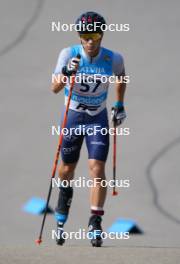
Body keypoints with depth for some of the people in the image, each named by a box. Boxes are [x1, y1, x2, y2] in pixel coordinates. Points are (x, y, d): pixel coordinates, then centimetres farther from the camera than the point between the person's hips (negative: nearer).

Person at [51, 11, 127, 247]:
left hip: (98, 119, 0)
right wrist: (66, 73, -42)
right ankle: (61, 219, 38)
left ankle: (95, 225, -14)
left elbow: (121, 76, 11)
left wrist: (120, 105, 10)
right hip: (72, 116, 1)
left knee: (97, 169, -15)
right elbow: (55, 88, -23)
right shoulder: (69, 54, -17)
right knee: (67, 170, 12)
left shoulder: (113, 59, -14)